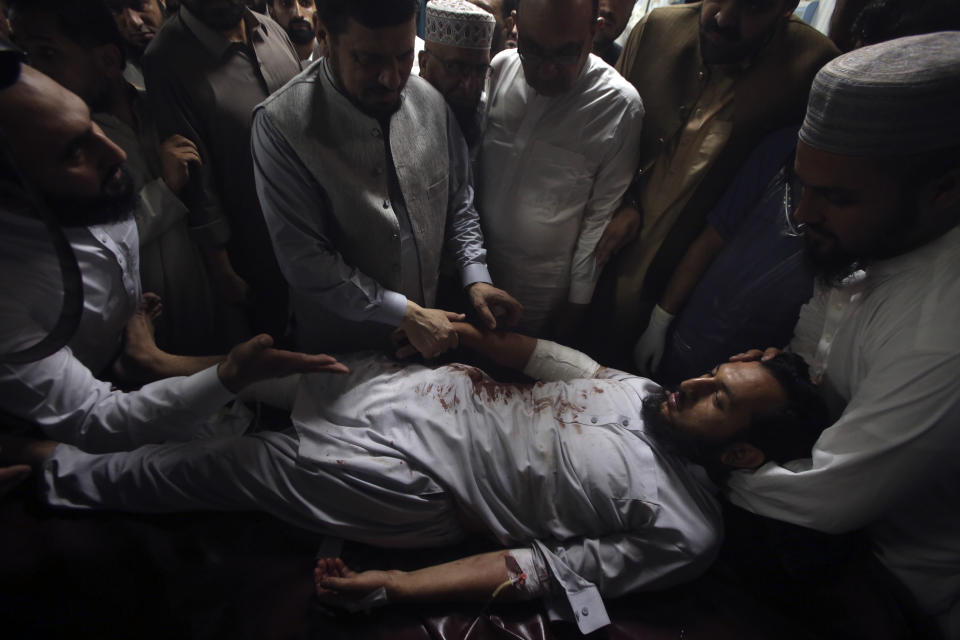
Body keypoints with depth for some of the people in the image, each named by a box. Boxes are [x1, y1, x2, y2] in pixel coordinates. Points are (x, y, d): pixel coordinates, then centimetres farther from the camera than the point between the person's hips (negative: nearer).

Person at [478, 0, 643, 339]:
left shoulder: (620, 106, -18)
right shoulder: (499, 68, -8)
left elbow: (602, 215, -12)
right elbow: (470, 163, 2)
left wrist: (578, 300, -6)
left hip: (546, 289, -3)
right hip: (476, 264, 4)